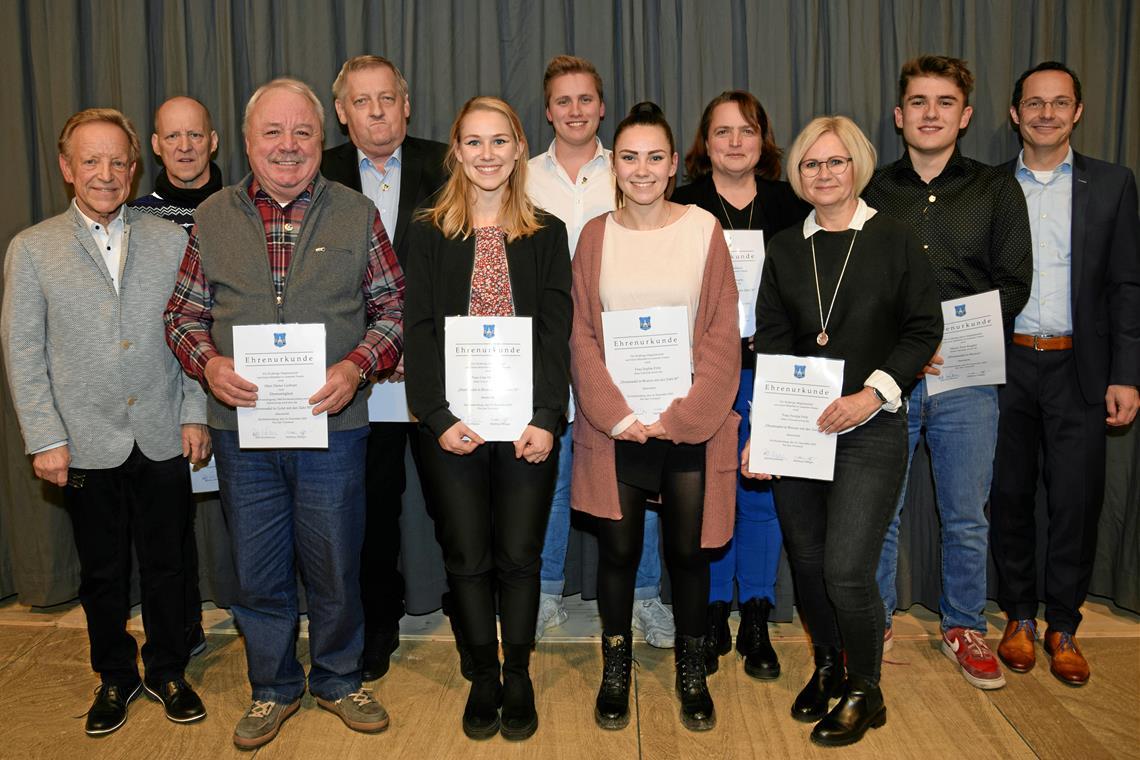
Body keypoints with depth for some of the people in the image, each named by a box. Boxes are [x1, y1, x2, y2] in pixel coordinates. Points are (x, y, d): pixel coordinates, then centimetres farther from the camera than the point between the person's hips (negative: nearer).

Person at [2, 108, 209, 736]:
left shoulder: (171, 240, 3)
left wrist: (195, 414, 0)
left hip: (162, 441, 1)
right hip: (87, 444, 0)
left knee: (167, 565, 11)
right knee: (102, 573, 13)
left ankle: (167, 671, 30)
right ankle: (115, 677, 33)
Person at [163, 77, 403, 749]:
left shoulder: (357, 214, 2)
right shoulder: (213, 217, 6)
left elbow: (393, 309, 2)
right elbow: (184, 312, 10)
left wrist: (357, 365, -15)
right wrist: (209, 362, -10)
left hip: (333, 424, -1)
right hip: (241, 426, 2)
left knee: (336, 566, 11)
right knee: (257, 572, 13)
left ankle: (338, 680, 34)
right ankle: (274, 688, 35)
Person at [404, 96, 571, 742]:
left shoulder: (547, 234, 6)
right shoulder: (429, 233, 5)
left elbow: (556, 332, -1)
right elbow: (419, 331, -1)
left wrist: (546, 417, -12)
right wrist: (438, 416, -12)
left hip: (527, 424, 0)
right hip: (453, 425, 0)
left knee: (520, 555, 6)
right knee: (467, 557, 7)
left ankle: (519, 677, 24)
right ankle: (484, 676, 25)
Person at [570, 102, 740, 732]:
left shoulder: (704, 229, 0)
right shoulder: (595, 236, 4)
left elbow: (723, 335, -3)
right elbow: (582, 336, 2)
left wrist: (681, 416, -11)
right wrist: (617, 416, -9)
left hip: (691, 424, -1)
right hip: (614, 426, 1)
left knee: (688, 550, 8)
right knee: (618, 550, 7)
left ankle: (691, 671, 29)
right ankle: (616, 669, 28)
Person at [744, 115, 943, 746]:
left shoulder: (894, 240, 0)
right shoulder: (784, 249, 9)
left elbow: (924, 328, -1)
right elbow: (770, 343, 7)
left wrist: (873, 393, -15)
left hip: (870, 430, -4)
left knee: (845, 568, -8)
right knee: (806, 563, 11)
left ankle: (864, 691, 17)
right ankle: (827, 666, 37)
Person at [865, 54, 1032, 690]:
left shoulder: (997, 189, 9)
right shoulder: (872, 191, 9)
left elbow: (1013, 283, 3)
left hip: (967, 378, 0)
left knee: (967, 516, 8)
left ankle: (964, 628, 27)